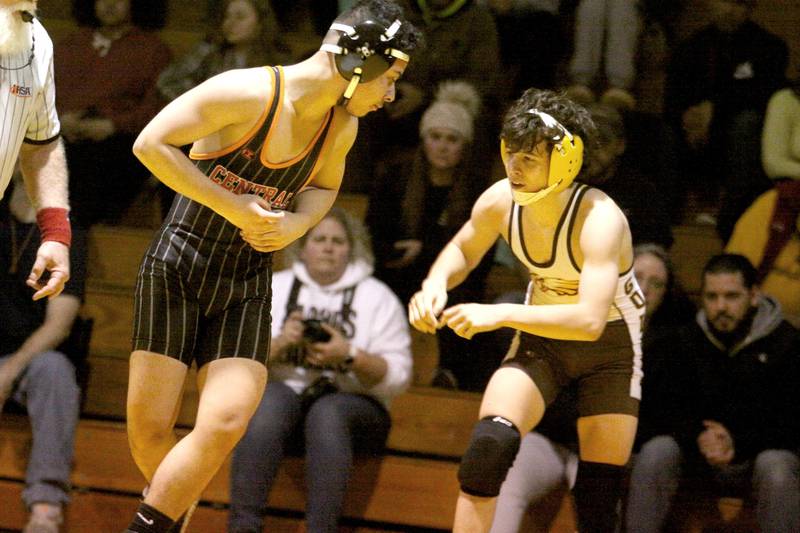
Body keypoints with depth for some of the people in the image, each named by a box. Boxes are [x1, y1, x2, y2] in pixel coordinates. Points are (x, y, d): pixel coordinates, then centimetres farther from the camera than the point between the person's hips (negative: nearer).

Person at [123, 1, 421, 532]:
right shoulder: (247, 92, -19)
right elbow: (151, 143, -19)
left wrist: (297, 224, -3)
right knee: (149, 428, -5)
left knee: (225, 427, -15)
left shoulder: (342, 127, 1)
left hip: (248, 285, 5)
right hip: (177, 269, -4)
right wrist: (232, 206, -19)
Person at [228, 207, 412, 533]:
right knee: (269, 399, -34)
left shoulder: (377, 297, 10)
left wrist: (350, 356, -15)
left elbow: (397, 377, 1)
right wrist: (278, 344, -10)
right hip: (283, 393, 1)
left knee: (327, 414, -36)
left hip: (352, 405, -1)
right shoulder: (275, 287, 16)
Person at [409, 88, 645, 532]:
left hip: (609, 347, -4)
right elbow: (463, 251, 8)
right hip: (540, 338, 4)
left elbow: (591, 320, -43)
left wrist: (498, 314, -46)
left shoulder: (600, 220, -32)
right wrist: (436, 284, -15)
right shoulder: (500, 201, -15)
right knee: (489, 445, -22)